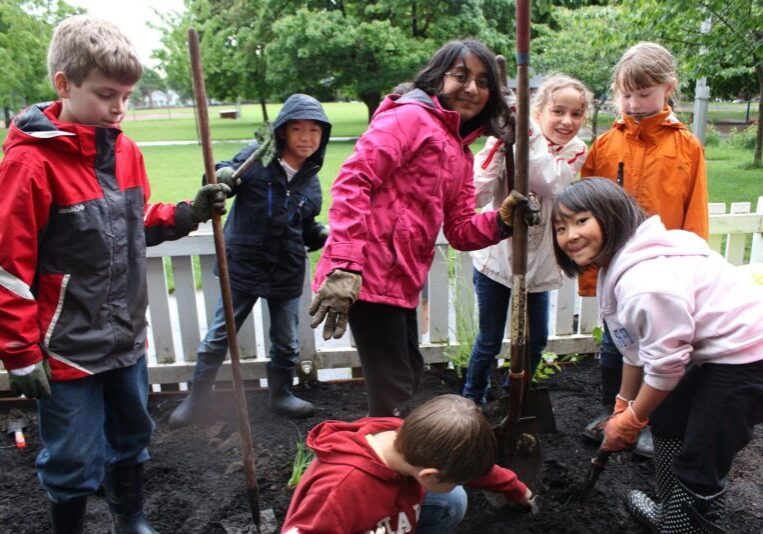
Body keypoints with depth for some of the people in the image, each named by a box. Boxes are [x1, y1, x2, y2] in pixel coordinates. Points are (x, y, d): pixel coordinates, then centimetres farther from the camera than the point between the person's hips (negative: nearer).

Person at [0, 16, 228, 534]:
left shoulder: (125, 150, 2)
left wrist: (188, 213, -4)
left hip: (127, 336, 7)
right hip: (69, 348, -6)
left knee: (131, 439, 23)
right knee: (75, 463, 9)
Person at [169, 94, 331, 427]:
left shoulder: (311, 180, 3)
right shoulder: (256, 156, -11)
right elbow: (225, 177, -6)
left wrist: (322, 235, -8)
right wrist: (221, 177, -29)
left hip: (287, 273, 4)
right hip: (243, 267, -3)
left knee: (286, 342, 16)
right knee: (219, 336, 10)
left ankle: (280, 395, 39)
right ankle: (197, 397, 31)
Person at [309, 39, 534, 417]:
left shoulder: (460, 153, 18)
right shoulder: (410, 116, -8)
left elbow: (460, 230, 14)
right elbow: (352, 182, -20)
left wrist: (502, 219, -6)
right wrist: (343, 267, -28)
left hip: (401, 281, 10)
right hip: (369, 276, -10)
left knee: (408, 376, 25)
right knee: (394, 393, -2)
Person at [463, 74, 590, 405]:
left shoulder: (576, 150, -3)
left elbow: (548, 182, -26)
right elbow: (479, 194, -24)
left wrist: (529, 133, -35)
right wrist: (499, 141, -31)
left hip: (538, 261, 4)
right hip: (496, 255, -3)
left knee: (536, 339, 15)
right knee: (490, 340, 8)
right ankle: (472, 401, 31)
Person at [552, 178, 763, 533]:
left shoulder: (646, 281, -29)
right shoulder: (616, 269, 3)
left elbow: (666, 361, -22)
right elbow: (635, 348, 10)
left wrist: (633, 420, -7)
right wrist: (624, 406, 15)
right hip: (717, 352, 11)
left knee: (698, 465, -5)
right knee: (666, 422, 23)